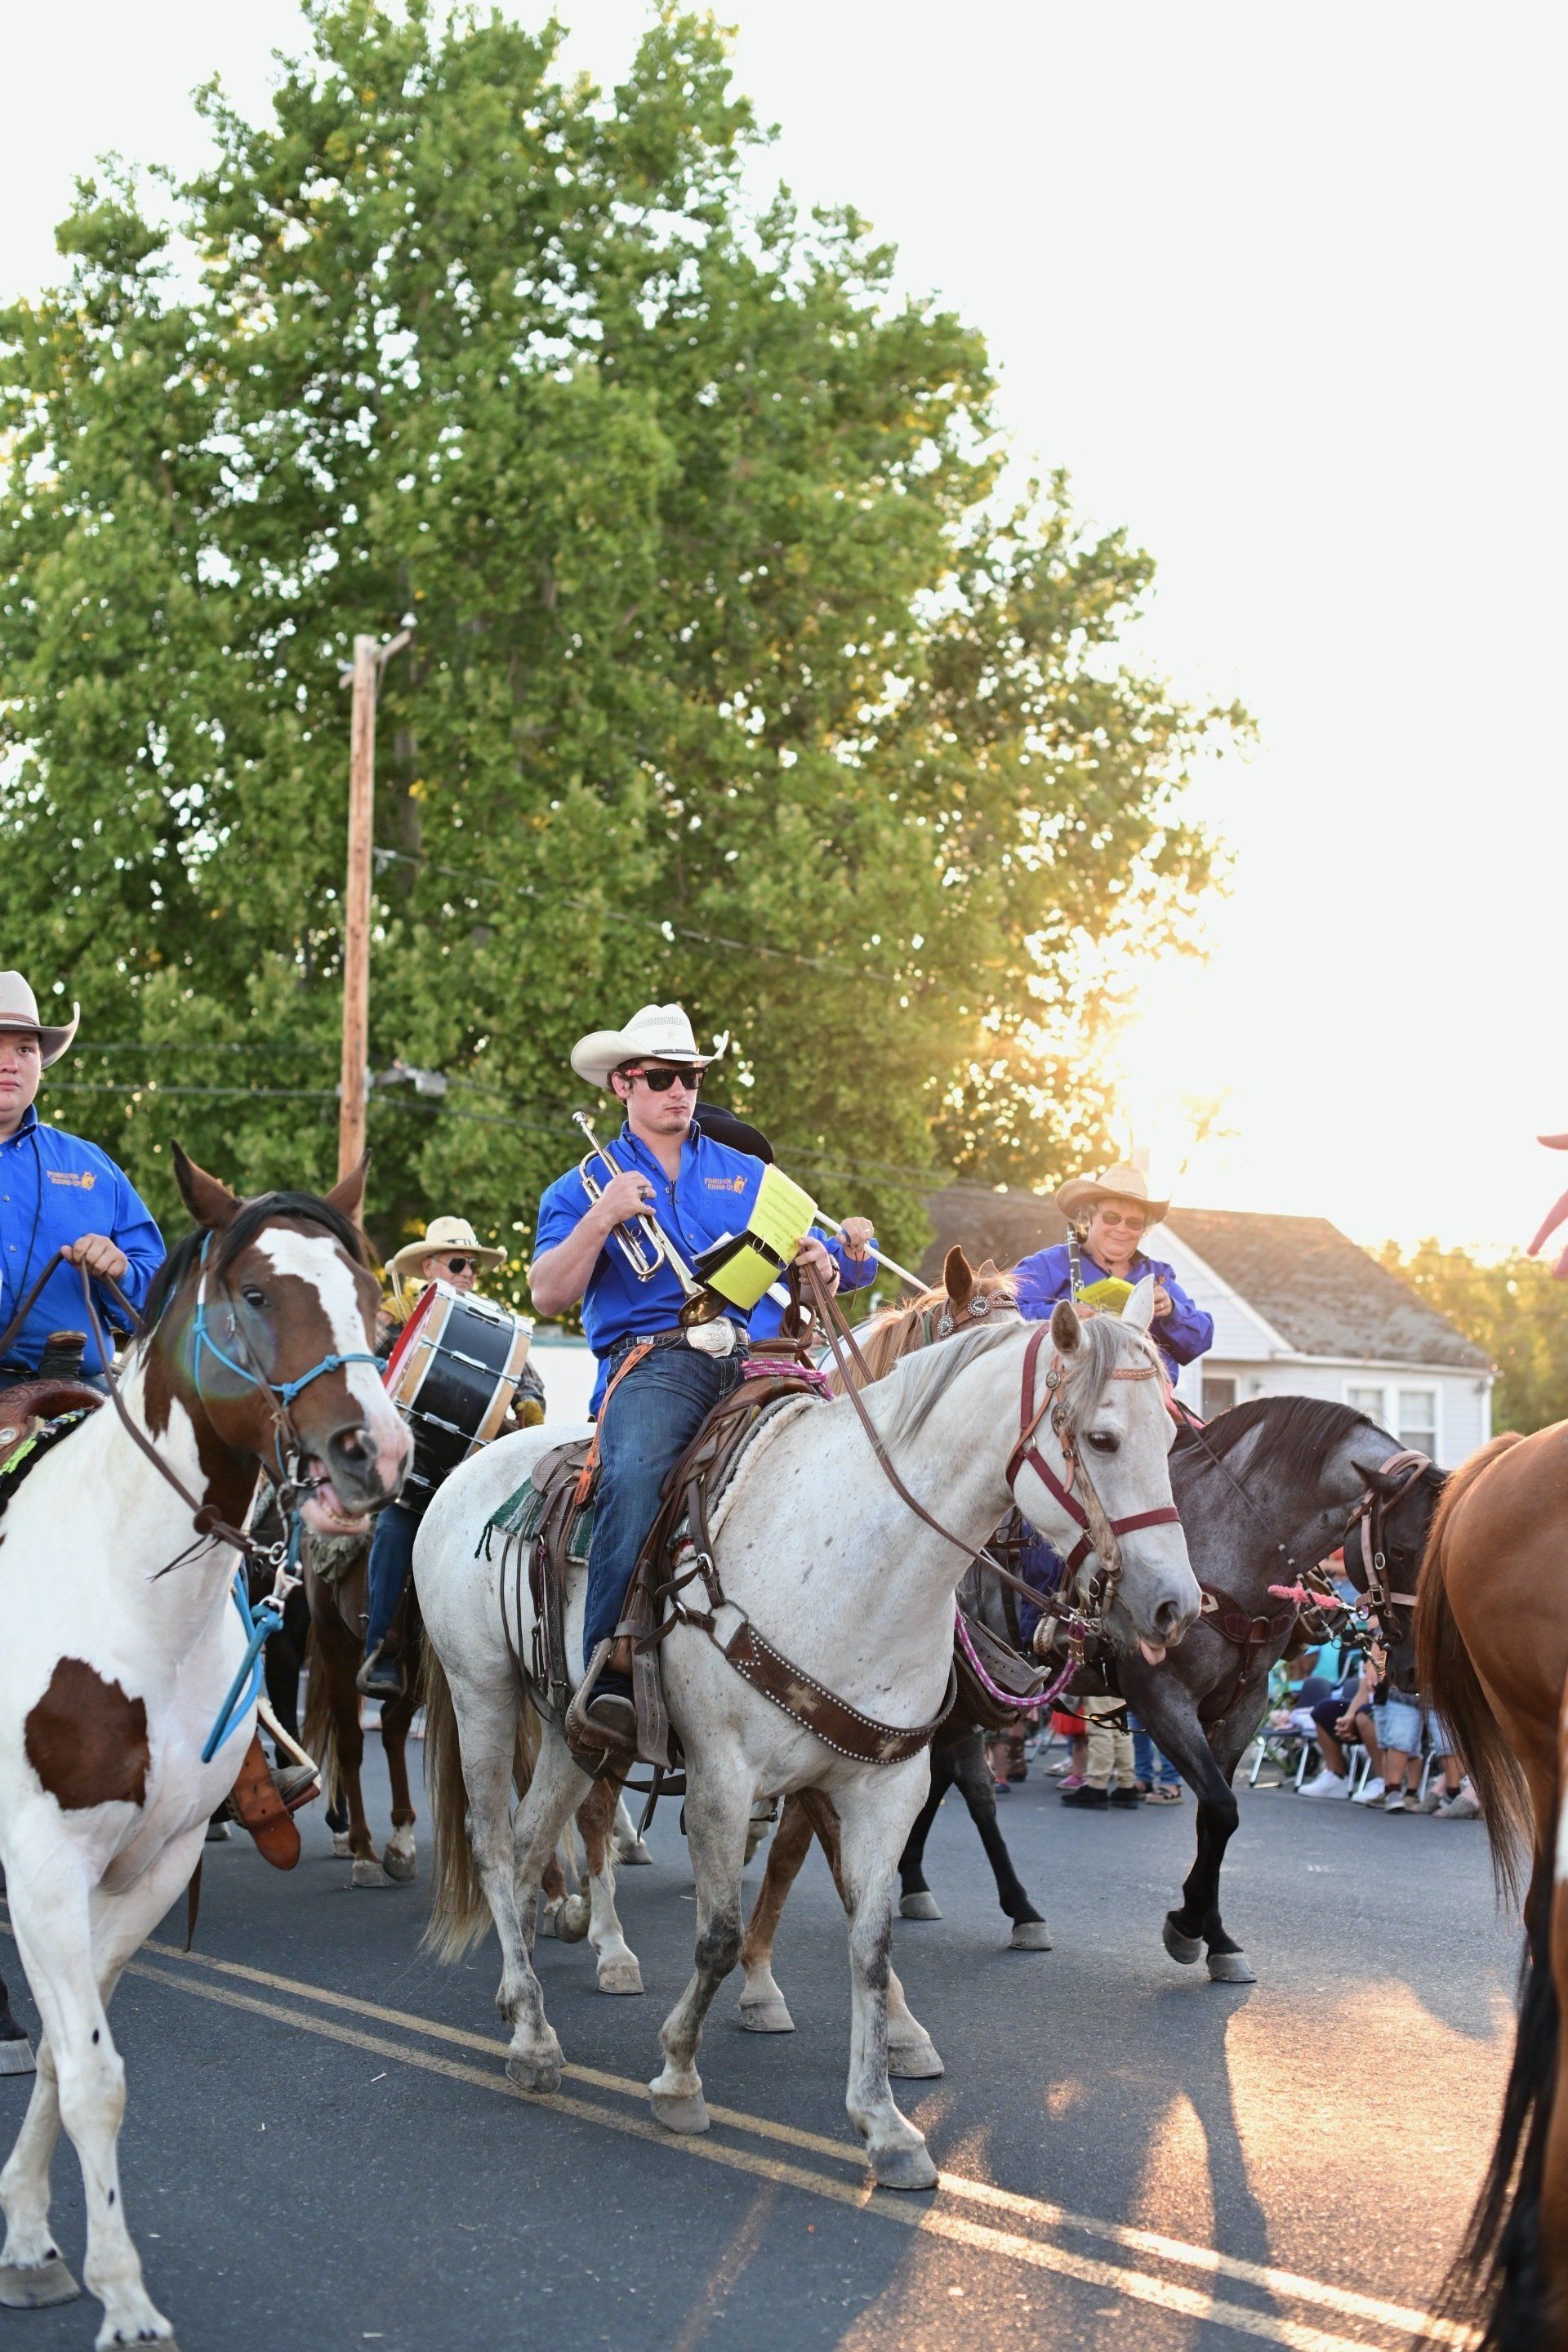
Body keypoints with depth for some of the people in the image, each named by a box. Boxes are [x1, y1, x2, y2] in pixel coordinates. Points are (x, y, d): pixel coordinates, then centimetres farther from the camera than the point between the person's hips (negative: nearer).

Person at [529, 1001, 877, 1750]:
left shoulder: (747, 1175, 26)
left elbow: (812, 1254, 21)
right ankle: (611, 1672, -38)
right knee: (633, 1479, -36)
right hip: (651, 1363, -3)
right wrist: (603, 1218, -8)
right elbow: (548, 1295, 5)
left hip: (751, 1359, 3)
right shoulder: (583, 1188, 19)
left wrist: (828, 1268, -3)